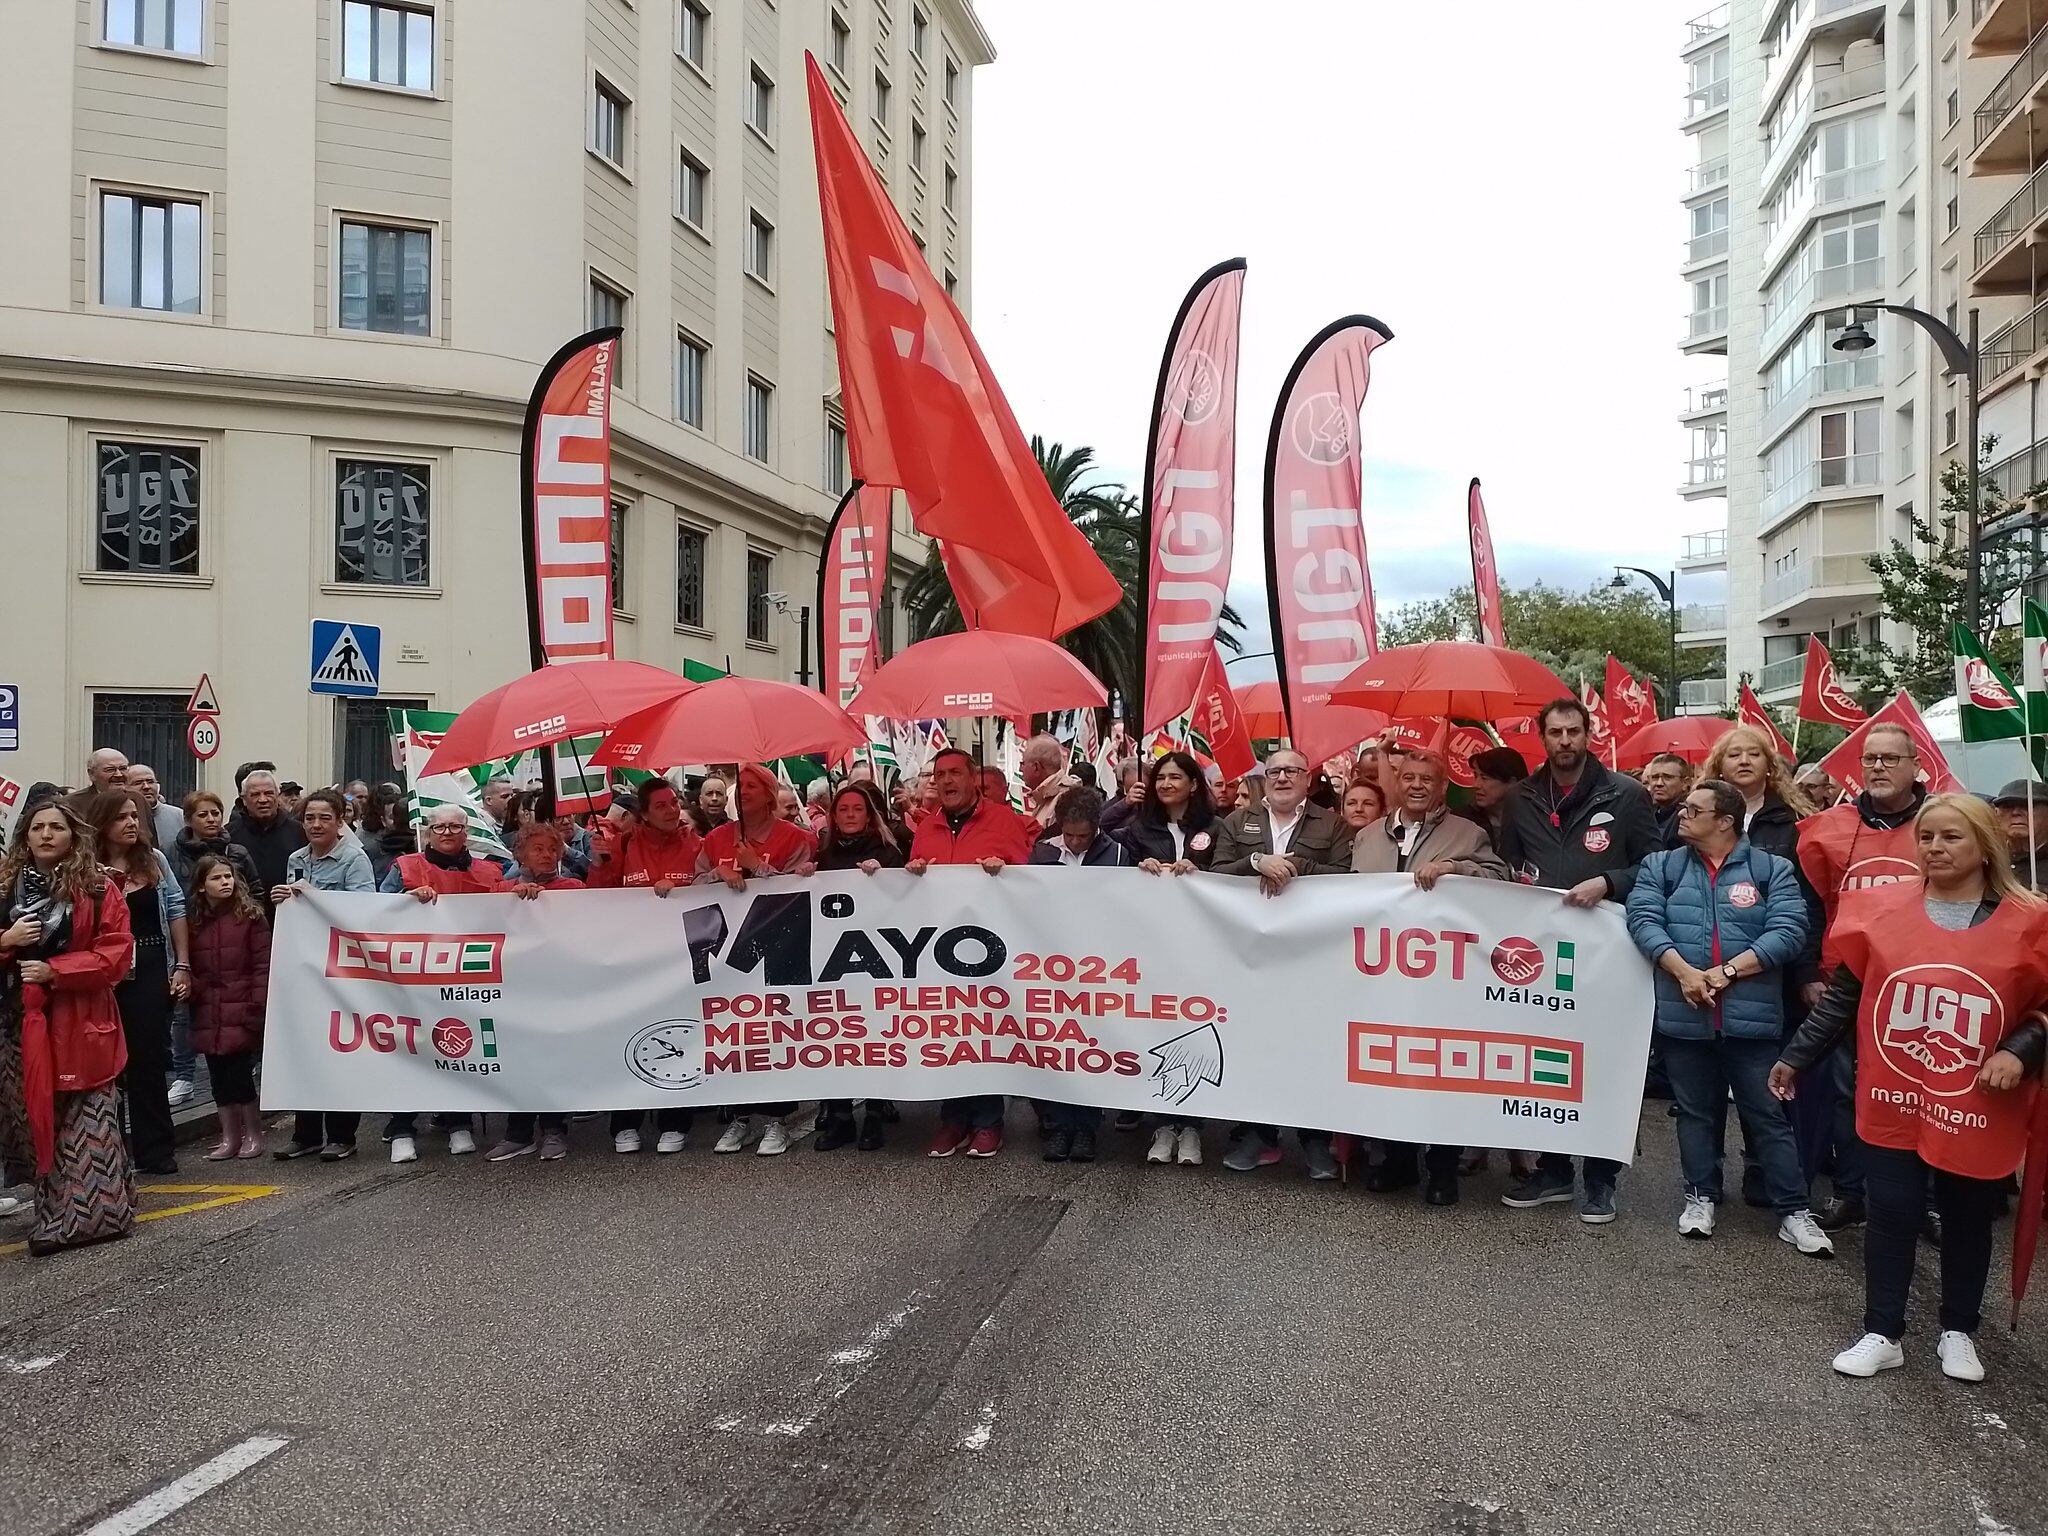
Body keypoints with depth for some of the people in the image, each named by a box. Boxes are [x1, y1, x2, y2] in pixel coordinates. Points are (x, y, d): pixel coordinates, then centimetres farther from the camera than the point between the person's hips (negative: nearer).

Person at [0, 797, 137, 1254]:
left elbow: (117, 952, -8)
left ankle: (95, 1212, 2)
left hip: (80, 1021, -4)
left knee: (87, 1122, -4)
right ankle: (53, 1214, 19)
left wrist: (55, 970, -16)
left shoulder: (99, 887, -2)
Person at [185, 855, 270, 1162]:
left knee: (239, 1074, -4)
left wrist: (257, 1008, -12)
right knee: (219, 1077, 9)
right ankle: (229, 1137, 20)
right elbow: (188, 968, 13)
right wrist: (191, 990, -5)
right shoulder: (194, 922, 8)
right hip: (208, 1017, 4)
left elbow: (262, 965, -6)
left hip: (240, 1013, -4)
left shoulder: (250, 916, -3)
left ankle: (253, 1134, 12)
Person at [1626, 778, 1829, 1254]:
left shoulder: (1773, 870, 2)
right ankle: (1701, 1197, 26)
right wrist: (1683, 972, -18)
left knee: (1768, 1114, 5)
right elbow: (1643, 919, -5)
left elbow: (1788, 932, -9)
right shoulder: (1661, 867, 8)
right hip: (1684, 1014, 2)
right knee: (1696, 1111, 14)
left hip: (1751, 1016, -2)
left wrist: (1727, 971, -16)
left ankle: (1793, 1211, 14)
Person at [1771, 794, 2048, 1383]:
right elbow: (1842, 995, 5)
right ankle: (1882, 1334, 18)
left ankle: (1958, 1332, 33)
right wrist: (1796, 1057, 6)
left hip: (1977, 1112, 0)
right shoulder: (1882, 908, -2)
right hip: (1894, 1103, 0)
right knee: (1891, 1217, 6)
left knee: (1968, 1223, 14)